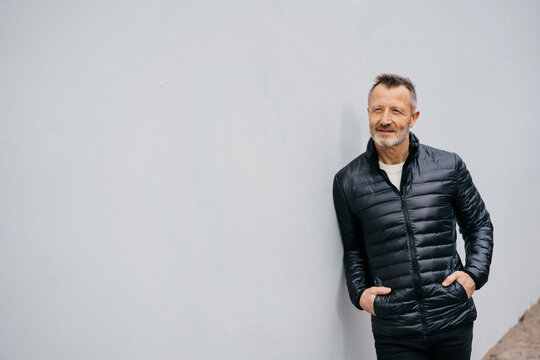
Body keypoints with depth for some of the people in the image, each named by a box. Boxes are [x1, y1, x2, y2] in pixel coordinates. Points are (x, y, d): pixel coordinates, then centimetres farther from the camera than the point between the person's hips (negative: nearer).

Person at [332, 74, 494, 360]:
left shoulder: (449, 166, 1)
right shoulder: (348, 181, 0)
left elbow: (479, 225, 12)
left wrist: (474, 274, -1)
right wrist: (358, 292, -2)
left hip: (453, 323, 1)